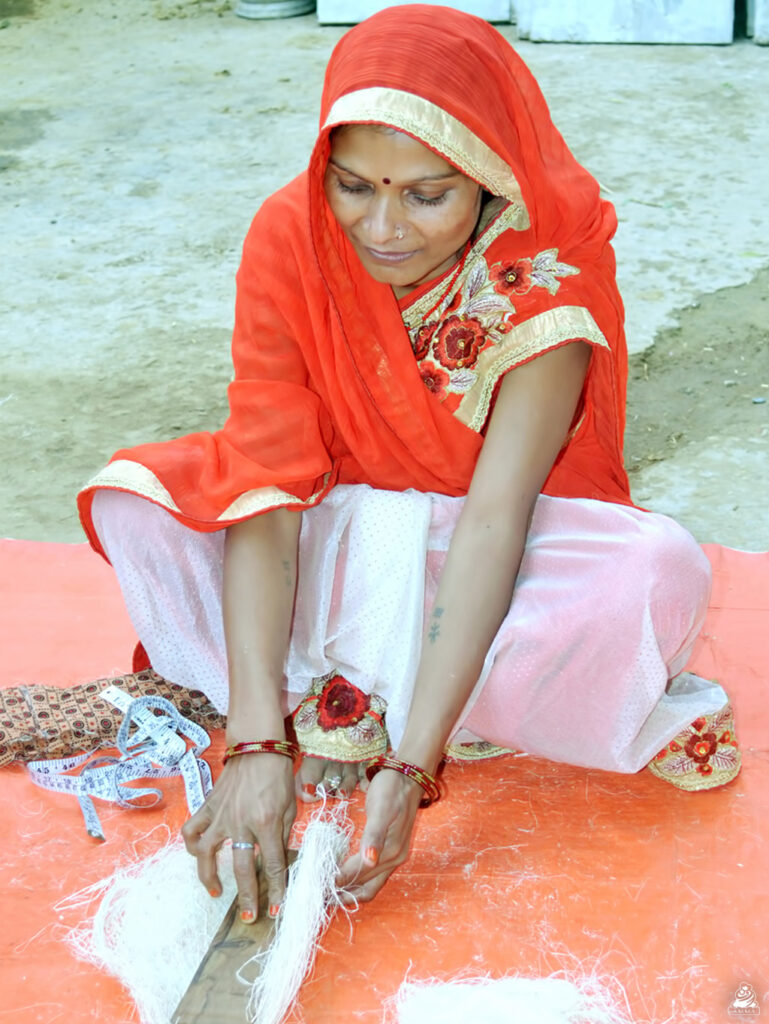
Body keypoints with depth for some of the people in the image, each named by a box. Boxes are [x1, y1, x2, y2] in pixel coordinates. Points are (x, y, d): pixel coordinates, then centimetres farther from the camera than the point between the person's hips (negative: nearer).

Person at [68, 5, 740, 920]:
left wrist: (409, 767, -39)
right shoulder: (290, 237, -21)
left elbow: (492, 520, -32)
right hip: (343, 532, 2)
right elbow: (268, 499, -26)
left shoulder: (551, 263, -26)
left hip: (499, 558, -2)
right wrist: (256, 744, -37)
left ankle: (347, 703, -19)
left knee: (660, 574, -34)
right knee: (133, 503, -21)